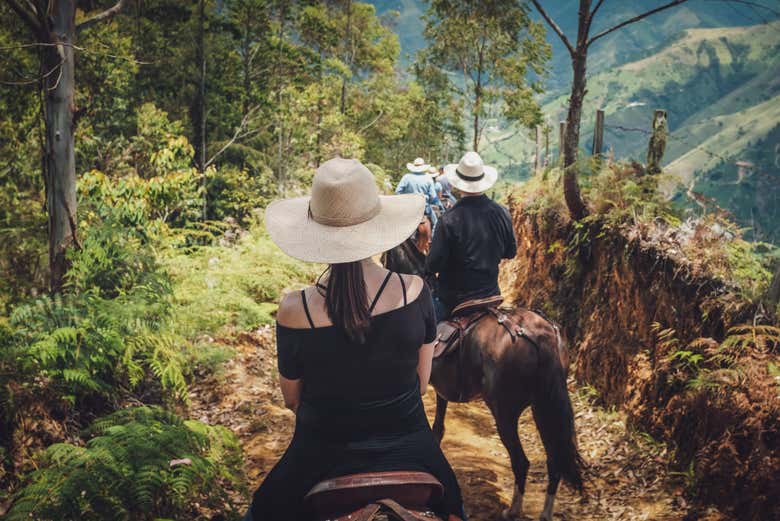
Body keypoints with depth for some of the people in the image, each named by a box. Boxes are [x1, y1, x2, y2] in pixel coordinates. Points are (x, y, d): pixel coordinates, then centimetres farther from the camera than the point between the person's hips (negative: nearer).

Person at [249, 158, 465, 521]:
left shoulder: (295, 311, -21)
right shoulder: (414, 292, -18)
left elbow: (292, 399, -4)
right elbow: (422, 382, -3)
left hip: (323, 456, -1)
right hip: (410, 449, 1)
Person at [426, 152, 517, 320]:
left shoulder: (450, 219, -23)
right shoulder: (502, 213, -9)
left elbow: (433, 266, -19)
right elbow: (510, 252, 6)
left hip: (454, 300, -5)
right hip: (491, 293, 5)